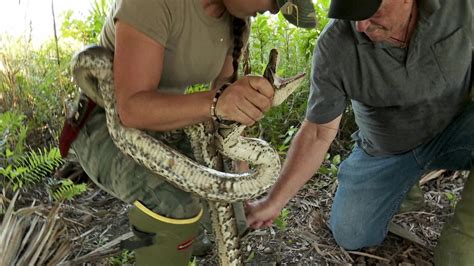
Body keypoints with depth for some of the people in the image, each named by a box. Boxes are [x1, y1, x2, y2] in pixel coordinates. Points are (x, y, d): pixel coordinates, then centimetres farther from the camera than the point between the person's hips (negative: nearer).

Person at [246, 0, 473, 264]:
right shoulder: (334, 45, -25)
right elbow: (319, 131, -17)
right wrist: (274, 202, -16)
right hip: (386, 150, 2)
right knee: (351, 236, 5)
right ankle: (403, 182, 29)